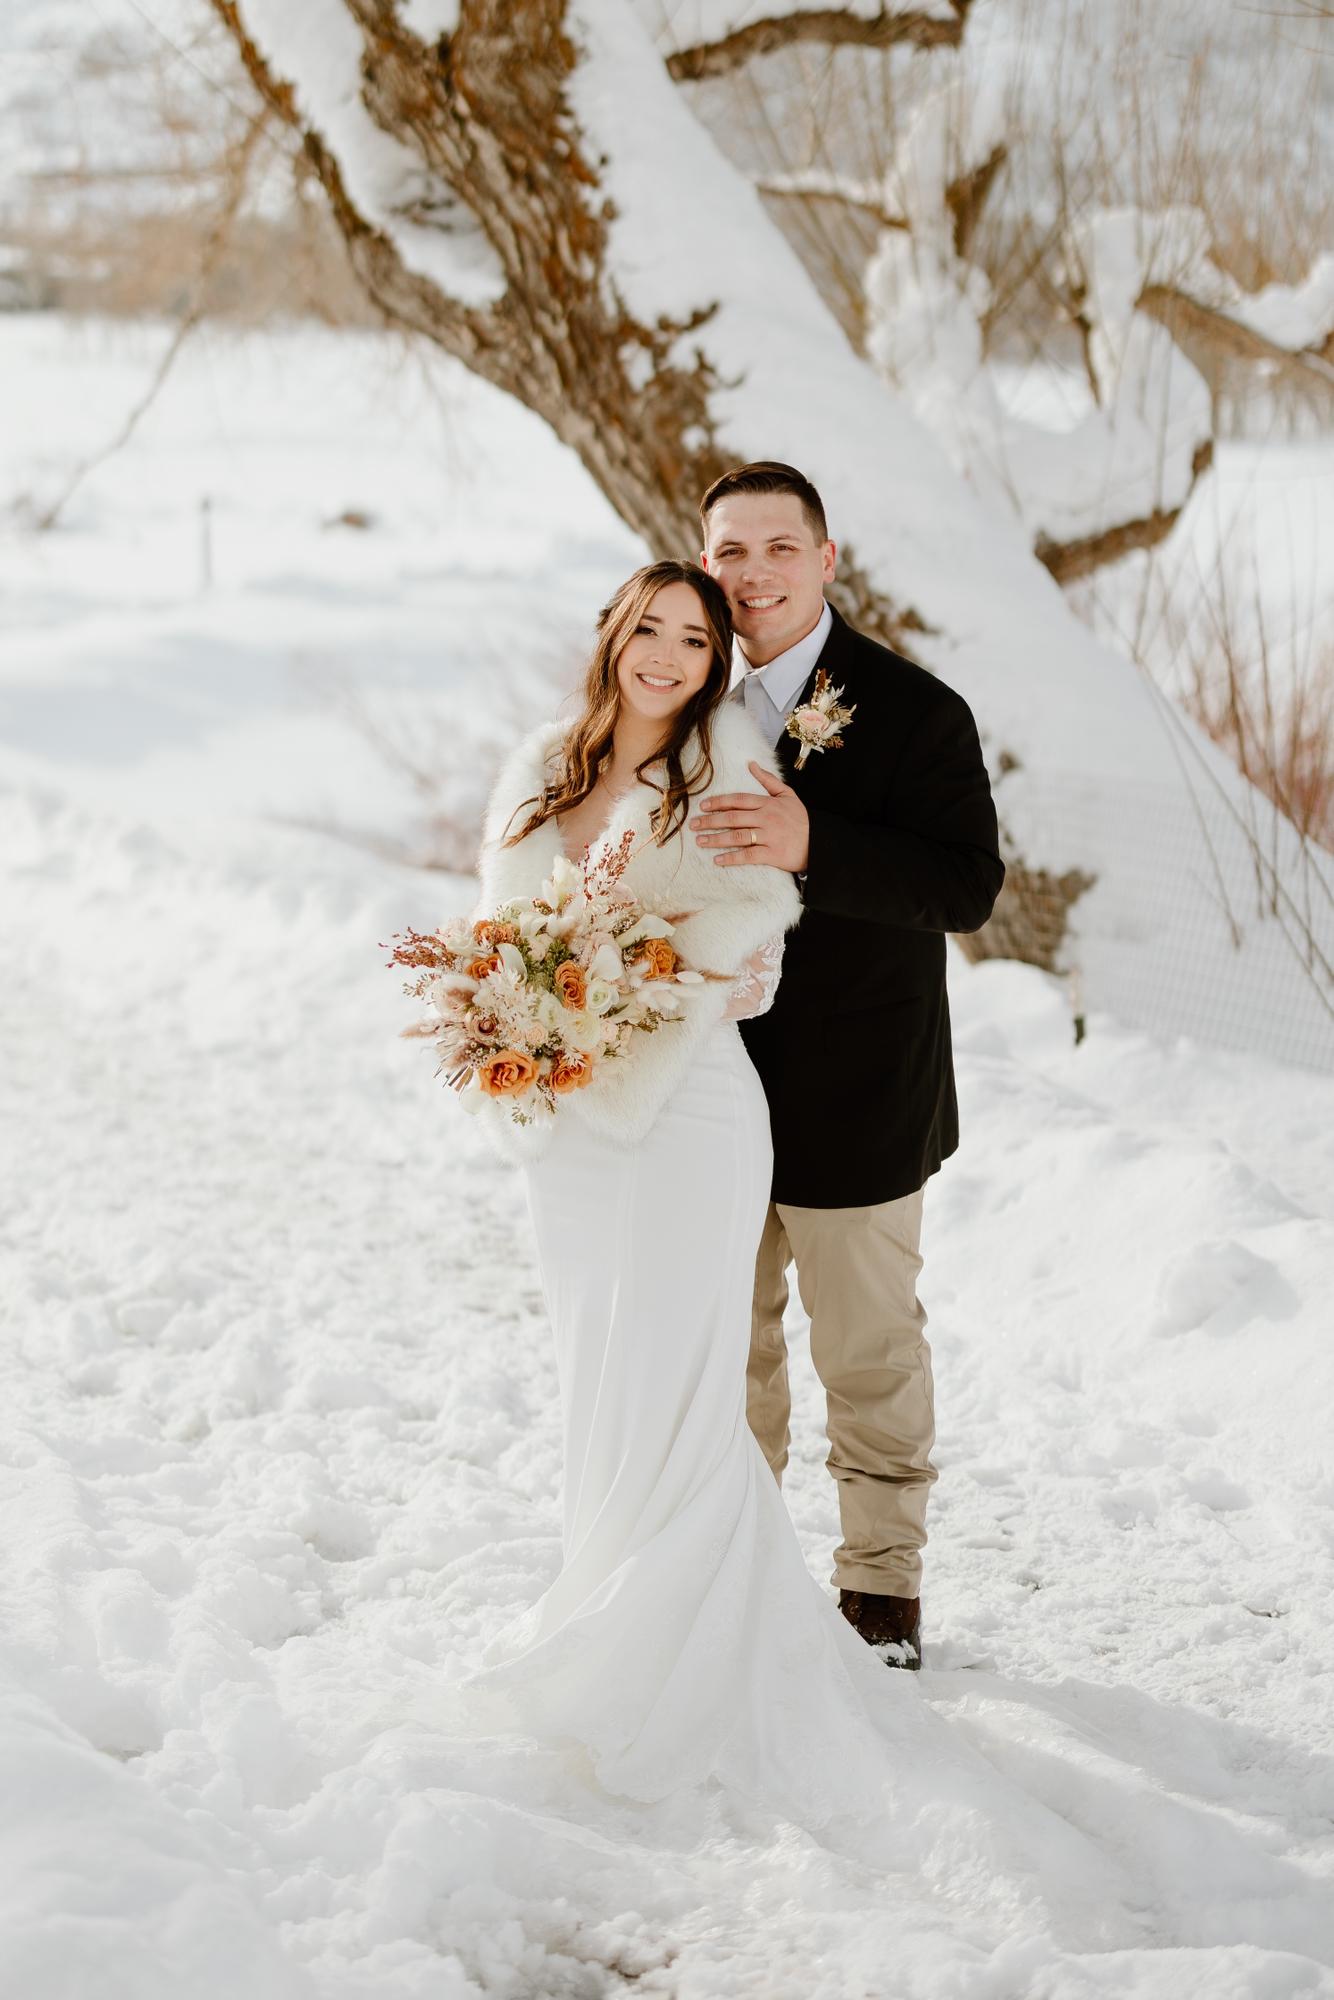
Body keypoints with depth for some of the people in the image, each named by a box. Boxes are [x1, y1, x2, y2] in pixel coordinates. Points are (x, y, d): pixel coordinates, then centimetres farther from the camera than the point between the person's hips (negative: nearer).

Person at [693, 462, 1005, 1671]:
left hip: (854, 1105, -4)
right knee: (726, 1343, 18)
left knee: (870, 1353, 10)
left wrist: (811, 845, -35)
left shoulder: (914, 710, -13)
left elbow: (970, 887, -22)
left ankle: (883, 1582, 27)